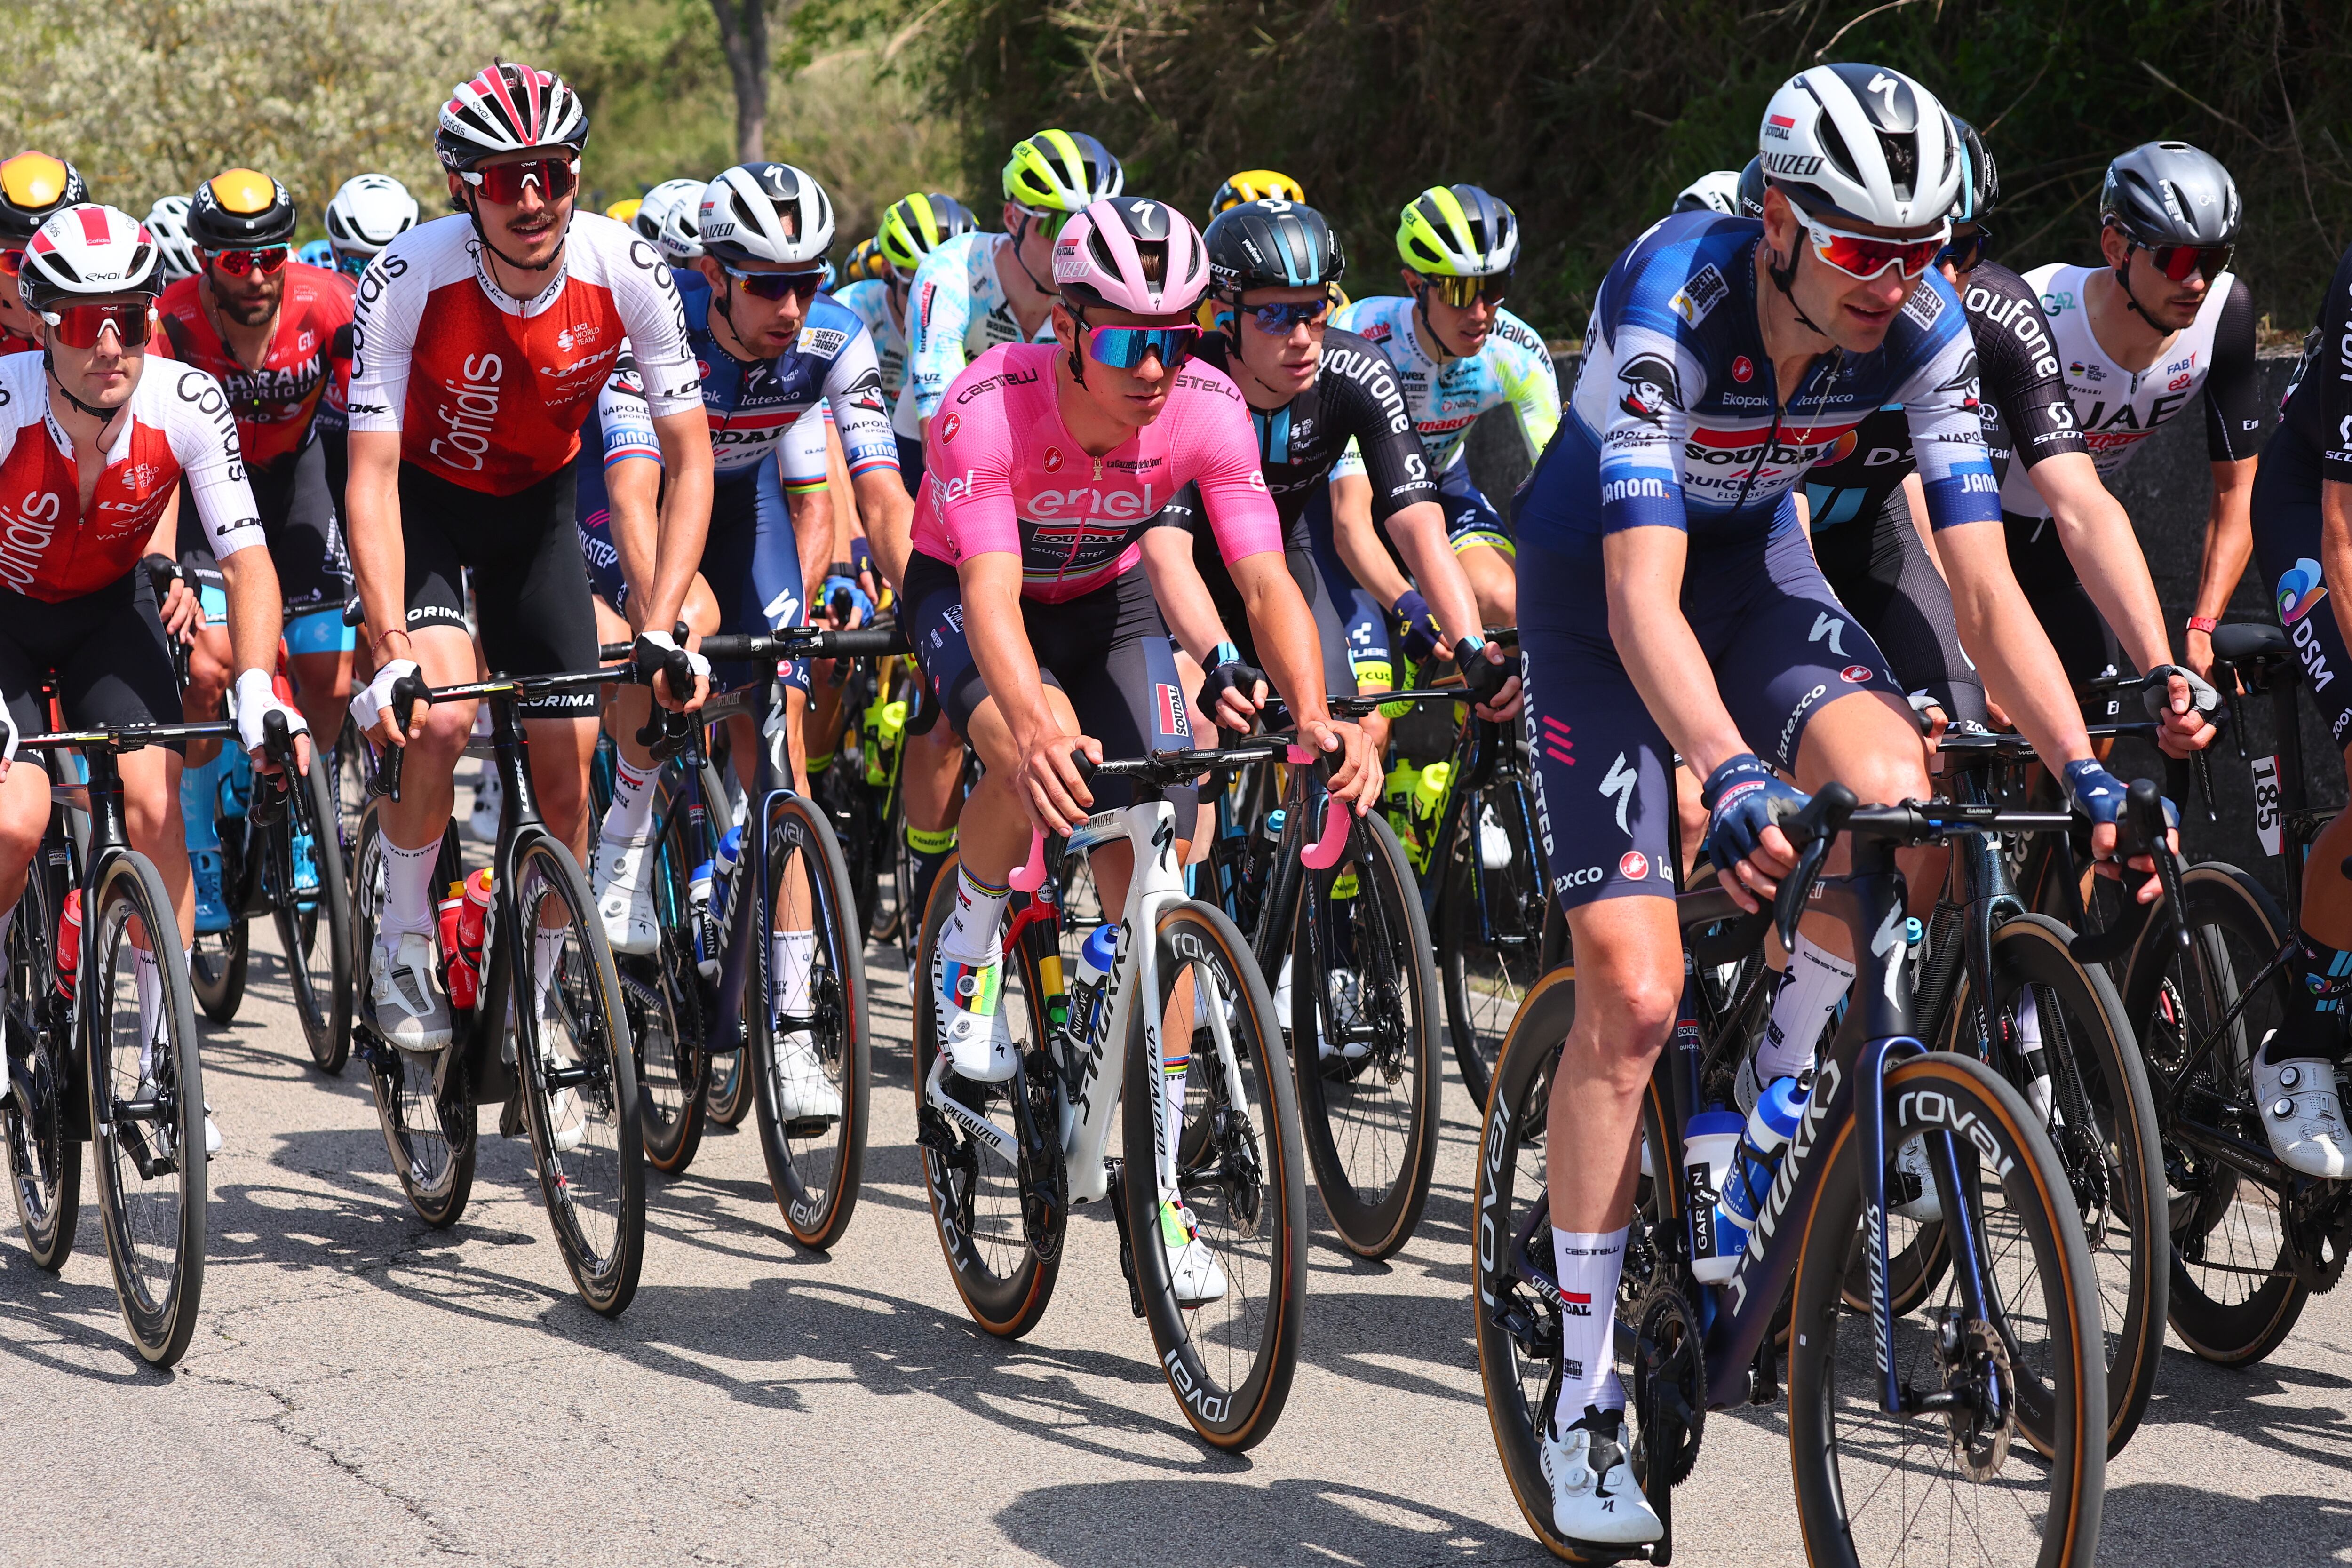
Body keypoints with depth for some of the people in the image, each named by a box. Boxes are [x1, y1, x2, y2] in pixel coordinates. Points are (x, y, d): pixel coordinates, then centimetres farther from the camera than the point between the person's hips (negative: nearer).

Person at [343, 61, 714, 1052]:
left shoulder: (626, 273, -25)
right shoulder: (411, 278, -30)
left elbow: (688, 461, -18)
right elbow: (371, 478, -30)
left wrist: (662, 627, -29)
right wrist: (391, 654, -39)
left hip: (535, 504, 3)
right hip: (423, 496, -2)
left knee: (566, 762, -3)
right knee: (442, 713, -26)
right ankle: (403, 945, -4)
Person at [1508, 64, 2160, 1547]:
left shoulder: (1924, 325, -20)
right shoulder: (1669, 299, -33)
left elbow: (1983, 584, -18)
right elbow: (1644, 596, -40)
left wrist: (2085, 770, -30)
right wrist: (1731, 777, -54)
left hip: (1759, 571, 4)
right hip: (1596, 594, -4)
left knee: (1892, 789, -28)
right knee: (1633, 991, -13)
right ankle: (1587, 1396, -1)